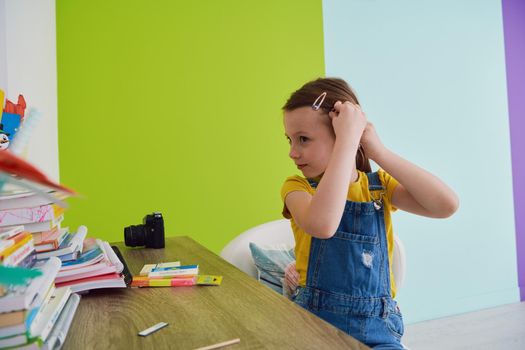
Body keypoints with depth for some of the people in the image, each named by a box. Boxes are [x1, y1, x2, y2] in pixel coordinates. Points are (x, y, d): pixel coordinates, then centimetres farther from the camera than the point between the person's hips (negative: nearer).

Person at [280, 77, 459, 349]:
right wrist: (347, 141, -25)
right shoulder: (297, 187, -6)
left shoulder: (379, 185, 3)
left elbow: (447, 205, -14)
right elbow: (322, 225, -30)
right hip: (314, 320, -1)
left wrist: (378, 151, -14)